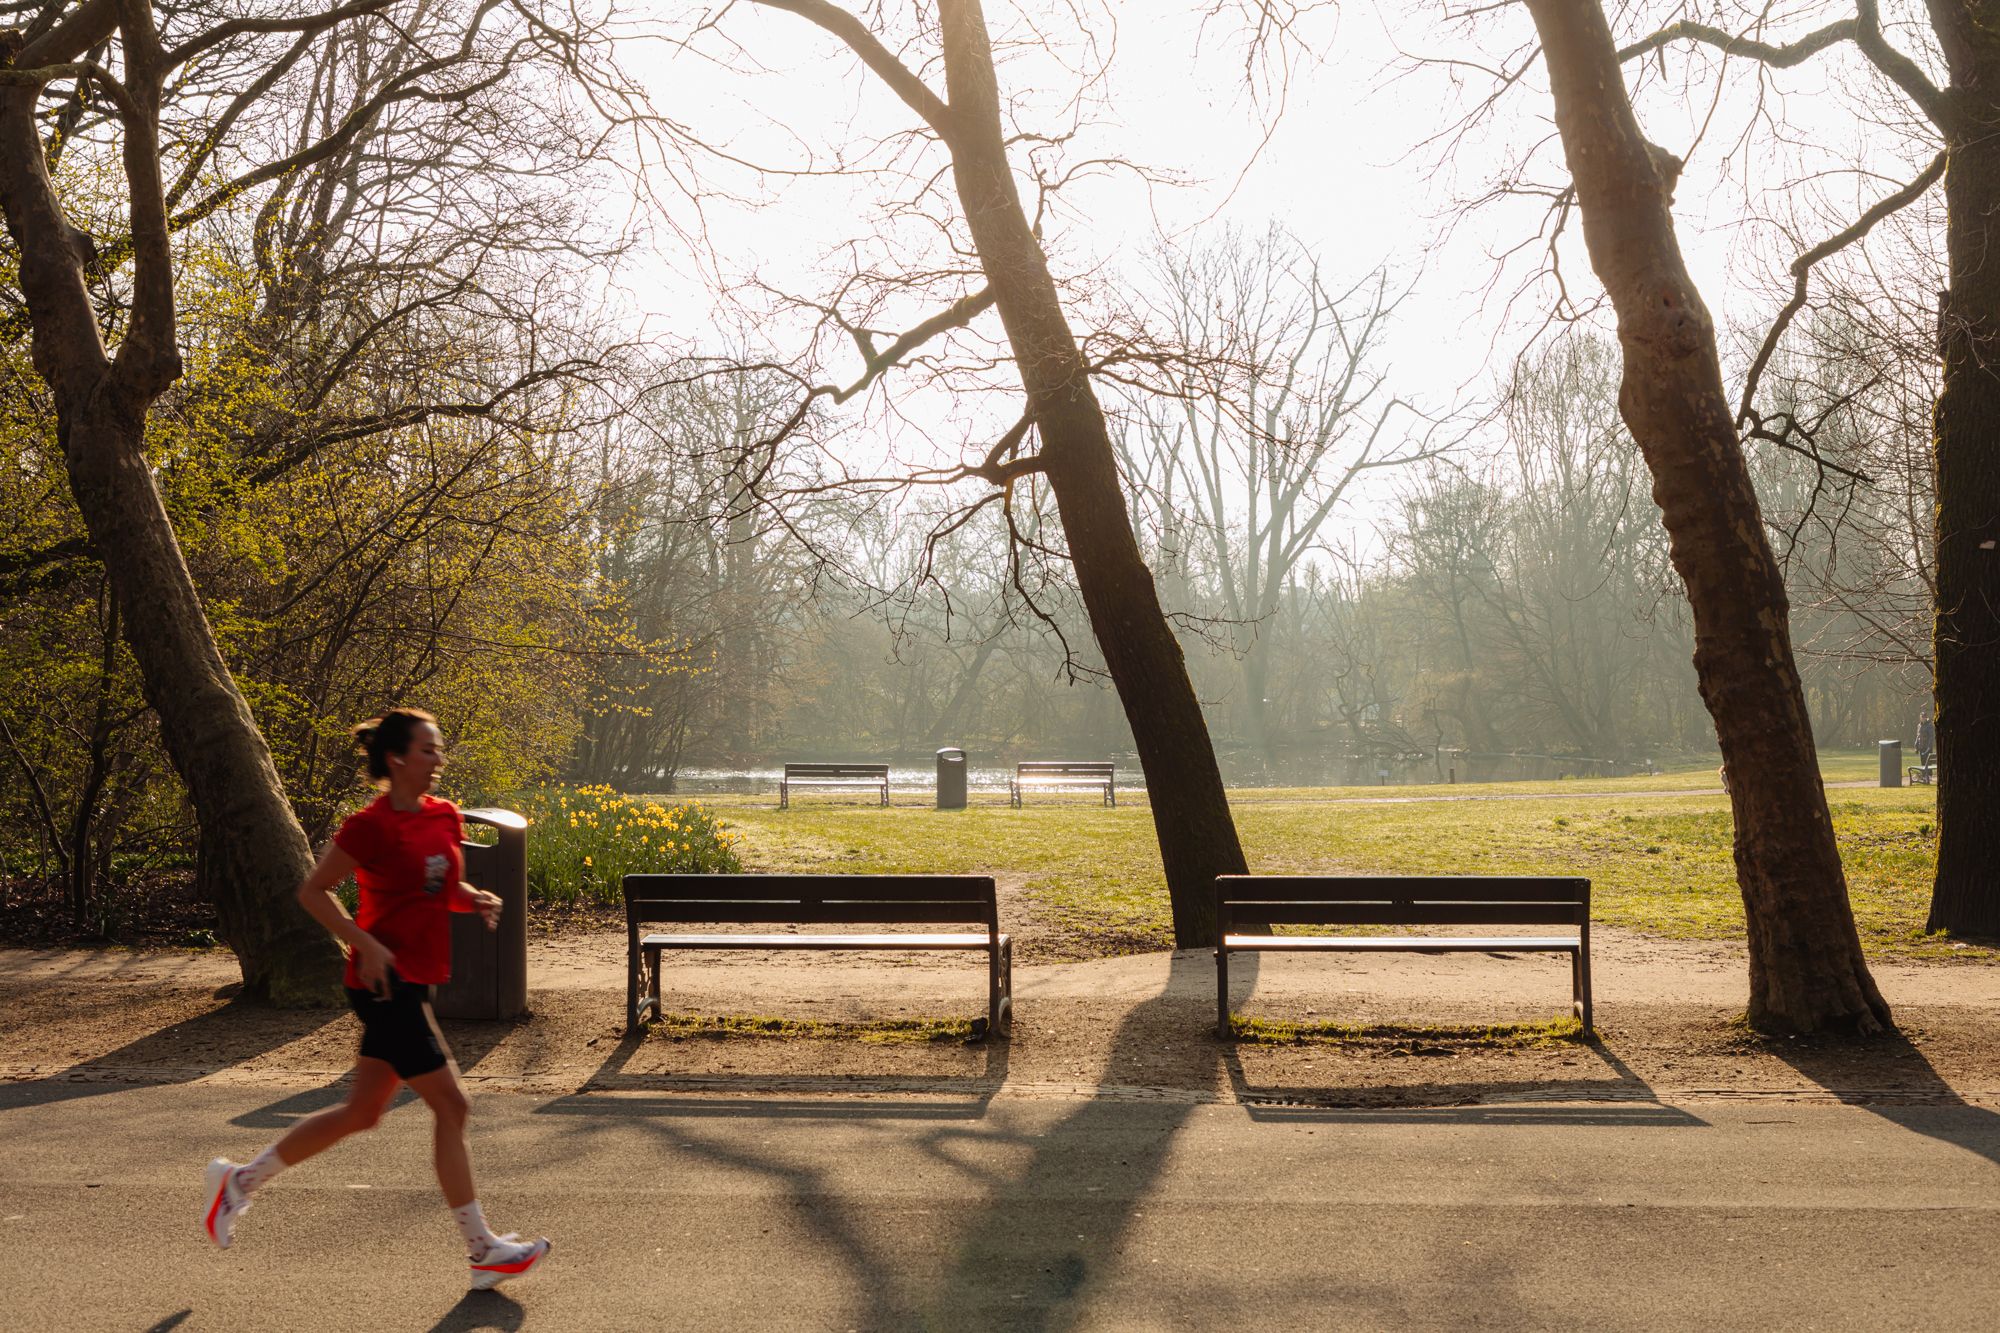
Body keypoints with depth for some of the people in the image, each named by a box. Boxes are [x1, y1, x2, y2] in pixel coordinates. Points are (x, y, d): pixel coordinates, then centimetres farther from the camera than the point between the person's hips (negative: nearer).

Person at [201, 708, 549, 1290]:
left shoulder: (445, 817, 8)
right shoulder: (371, 826, -13)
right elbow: (312, 891, -8)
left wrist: (475, 899, -2)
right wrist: (366, 943, -18)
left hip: (414, 982, 9)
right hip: (386, 981, -9)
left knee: (362, 1112, 16)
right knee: (450, 1104, -6)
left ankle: (240, 1180, 32)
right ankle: (483, 1251, 3)